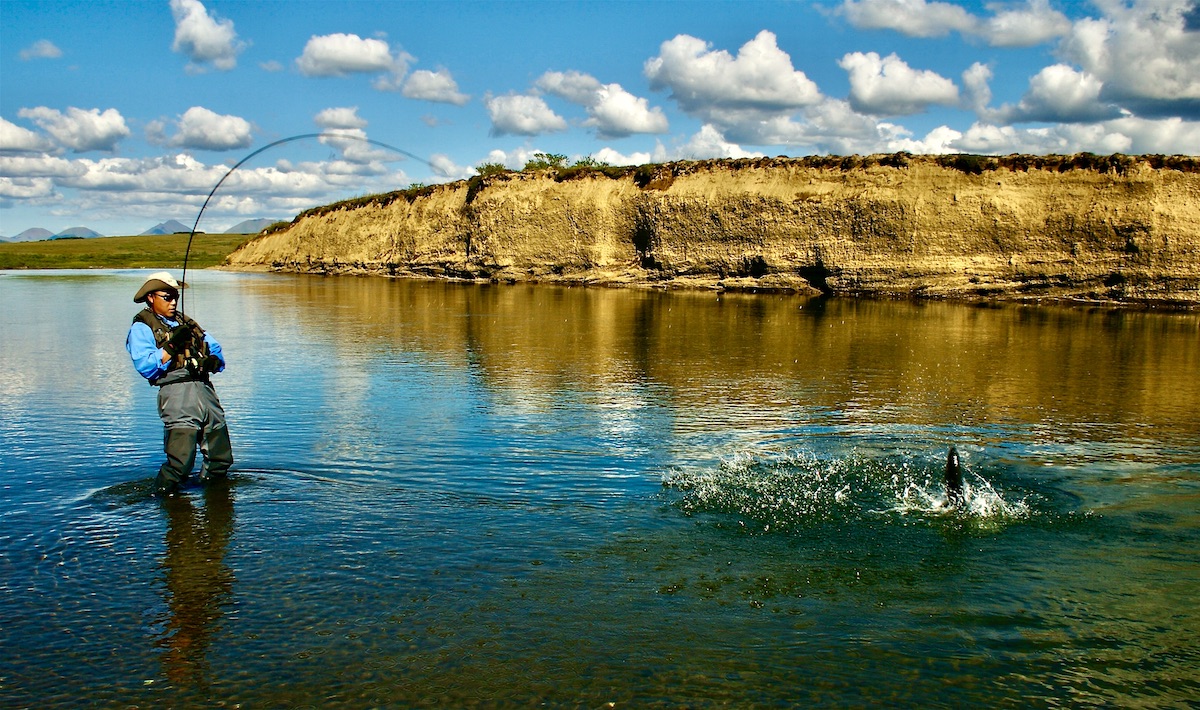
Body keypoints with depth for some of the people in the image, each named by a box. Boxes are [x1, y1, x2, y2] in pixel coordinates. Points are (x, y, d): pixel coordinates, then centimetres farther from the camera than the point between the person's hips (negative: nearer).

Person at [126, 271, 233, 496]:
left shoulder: (186, 323, 26)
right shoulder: (141, 328, 5)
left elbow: (215, 349, 18)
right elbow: (145, 366, -9)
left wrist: (212, 361, -4)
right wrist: (172, 345, -15)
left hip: (205, 389, 7)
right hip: (176, 391, -6)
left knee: (221, 458, 12)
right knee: (180, 461, -14)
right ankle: (162, 496, 6)